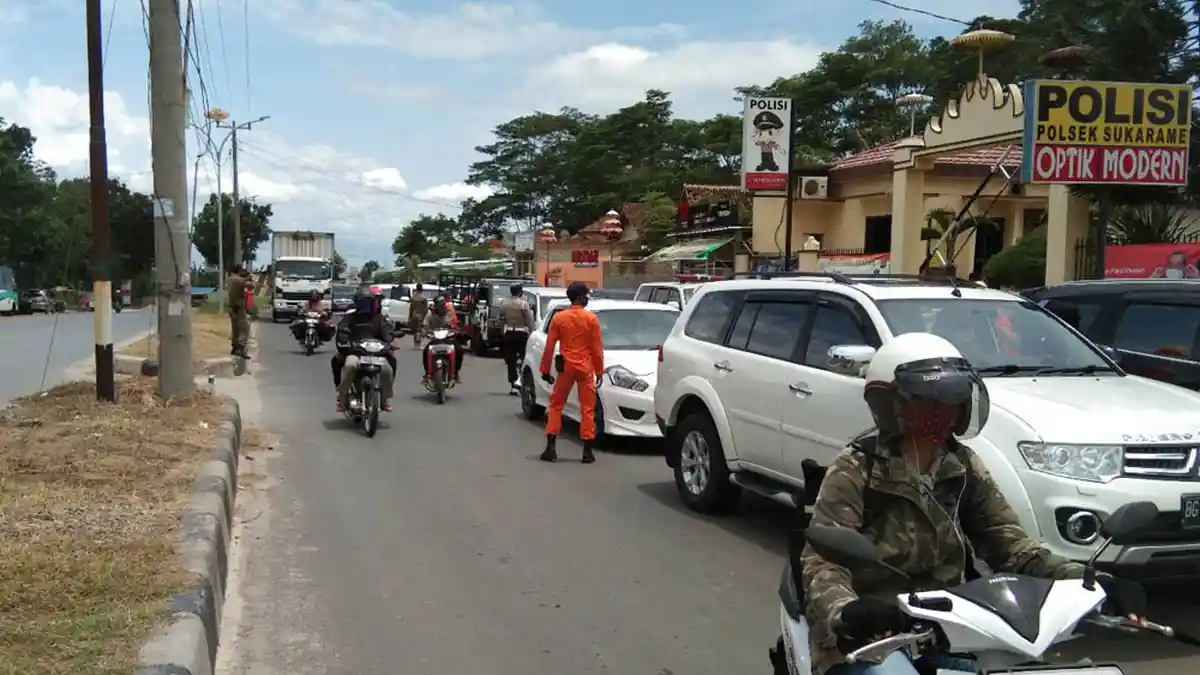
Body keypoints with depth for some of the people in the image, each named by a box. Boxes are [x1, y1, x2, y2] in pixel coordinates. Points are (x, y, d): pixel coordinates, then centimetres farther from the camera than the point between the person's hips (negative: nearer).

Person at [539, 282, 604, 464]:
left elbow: (549, 347, 1)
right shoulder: (591, 319, -5)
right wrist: (599, 371, 5)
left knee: (556, 405, 11)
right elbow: (597, 348, -4)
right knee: (587, 409, 4)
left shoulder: (559, 318, 0)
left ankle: (551, 448, 4)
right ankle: (587, 451, 3)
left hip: (565, 367, 1)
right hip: (585, 368, -1)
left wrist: (545, 370, 8)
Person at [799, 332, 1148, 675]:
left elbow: (1010, 544, 1)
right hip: (871, 635, -5)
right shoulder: (856, 470, -12)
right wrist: (845, 612, -44)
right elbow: (822, 563, -21)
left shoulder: (963, 468, 6)